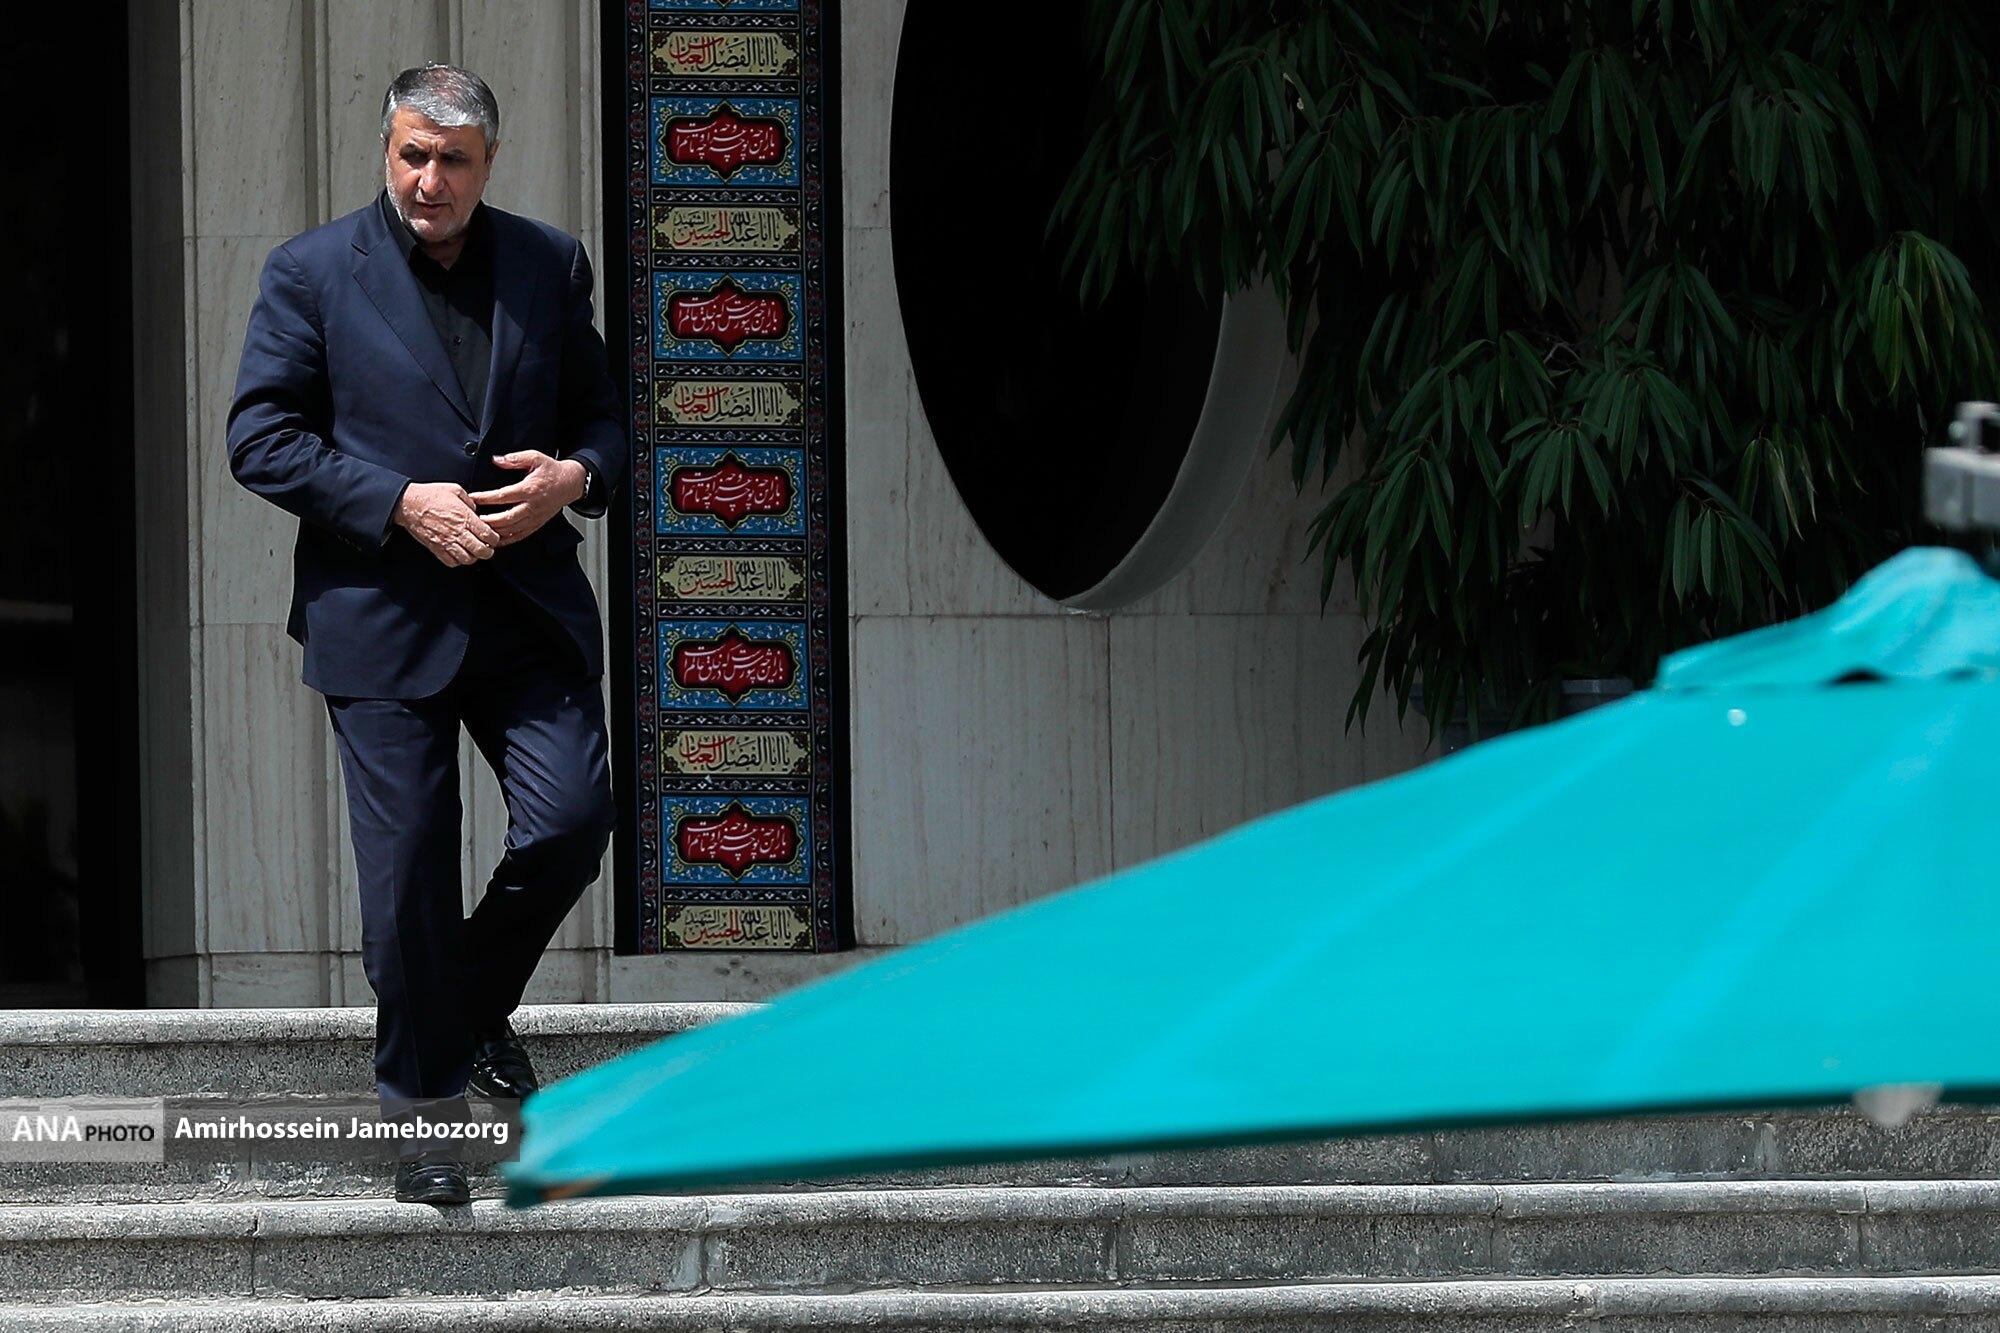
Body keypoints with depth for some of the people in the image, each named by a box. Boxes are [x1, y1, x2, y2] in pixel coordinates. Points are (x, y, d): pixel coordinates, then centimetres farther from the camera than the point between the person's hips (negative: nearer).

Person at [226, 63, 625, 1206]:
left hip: (528, 607, 2)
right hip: (384, 620, -2)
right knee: (409, 873, -2)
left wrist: (576, 477, -7)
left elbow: (603, 415, 17)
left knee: (572, 820, -11)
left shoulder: (550, 265, 10)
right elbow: (262, 439, -4)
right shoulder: (313, 274, 1)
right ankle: (426, 1106, 11)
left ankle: (476, 1006, 17)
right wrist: (402, 505, -14)